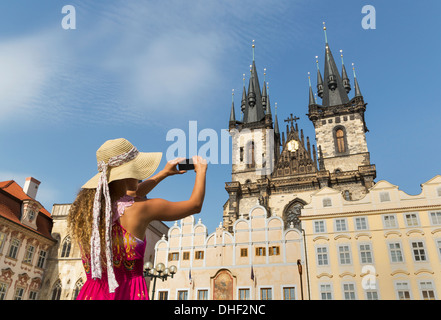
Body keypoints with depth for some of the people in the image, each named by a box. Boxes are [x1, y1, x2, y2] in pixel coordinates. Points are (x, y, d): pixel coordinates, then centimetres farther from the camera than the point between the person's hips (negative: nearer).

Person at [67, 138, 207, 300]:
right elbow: (195, 205, -2)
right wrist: (201, 170, 15)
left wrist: (164, 173, 30)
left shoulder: (86, 205, 1)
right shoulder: (141, 209, -15)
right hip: (128, 294, -5)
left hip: (89, 294, 5)